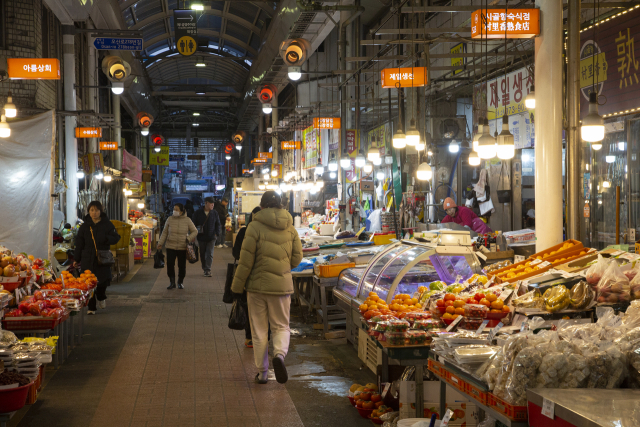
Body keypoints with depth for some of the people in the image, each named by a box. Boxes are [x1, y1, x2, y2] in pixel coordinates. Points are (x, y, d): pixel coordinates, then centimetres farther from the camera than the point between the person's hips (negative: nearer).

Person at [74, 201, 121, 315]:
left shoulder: (107, 224, 4)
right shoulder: (85, 226, 7)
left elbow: (116, 238, 4)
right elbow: (79, 243, 9)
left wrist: (106, 238, -17)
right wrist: (77, 259, 5)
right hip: (87, 259, 1)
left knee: (104, 280, -7)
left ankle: (101, 297, 27)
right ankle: (91, 307, 9)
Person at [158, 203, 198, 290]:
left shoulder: (187, 220, -1)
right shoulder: (170, 219, 3)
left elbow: (195, 231, 5)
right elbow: (165, 232, 10)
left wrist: (189, 238, -12)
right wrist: (160, 243, 3)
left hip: (182, 247, -1)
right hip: (171, 246, 1)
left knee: (182, 265, 5)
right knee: (170, 264, -7)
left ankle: (181, 282, 23)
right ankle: (172, 282, 5)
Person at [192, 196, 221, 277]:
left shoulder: (214, 213, 0)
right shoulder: (198, 213, -3)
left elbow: (218, 224, 9)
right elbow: (194, 224, 4)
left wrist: (217, 233, -2)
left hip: (211, 237, 0)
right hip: (201, 237, 0)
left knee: (209, 254, -7)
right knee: (202, 254, 11)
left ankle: (207, 270, -6)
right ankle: (204, 268, 28)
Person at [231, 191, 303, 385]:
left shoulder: (255, 226, -9)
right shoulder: (290, 229, 2)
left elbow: (246, 259, -10)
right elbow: (297, 258, 7)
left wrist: (237, 286, -1)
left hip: (257, 285, -2)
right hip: (282, 285, 2)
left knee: (259, 331, 9)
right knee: (281, 326, 13)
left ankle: (262, 373, 12)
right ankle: (280, 354, -17)